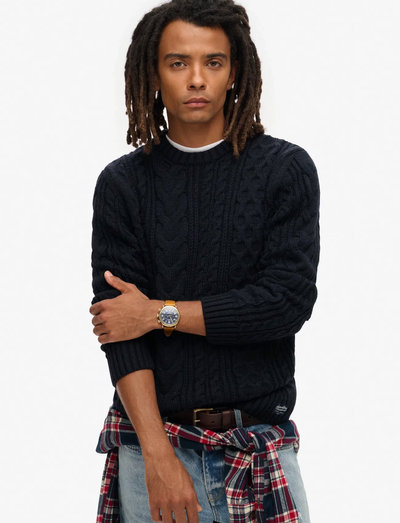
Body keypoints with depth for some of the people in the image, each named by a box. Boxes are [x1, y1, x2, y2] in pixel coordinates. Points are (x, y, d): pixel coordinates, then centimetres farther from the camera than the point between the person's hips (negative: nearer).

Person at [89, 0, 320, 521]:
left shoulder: (285, 169, 1)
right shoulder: (123, 184, 3)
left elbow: (290, 302, -9)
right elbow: (120, 328, -5)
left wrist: (161, 313, -8)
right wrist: (157, 453, -14)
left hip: (261, 448, 0)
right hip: (152, 443, 0)